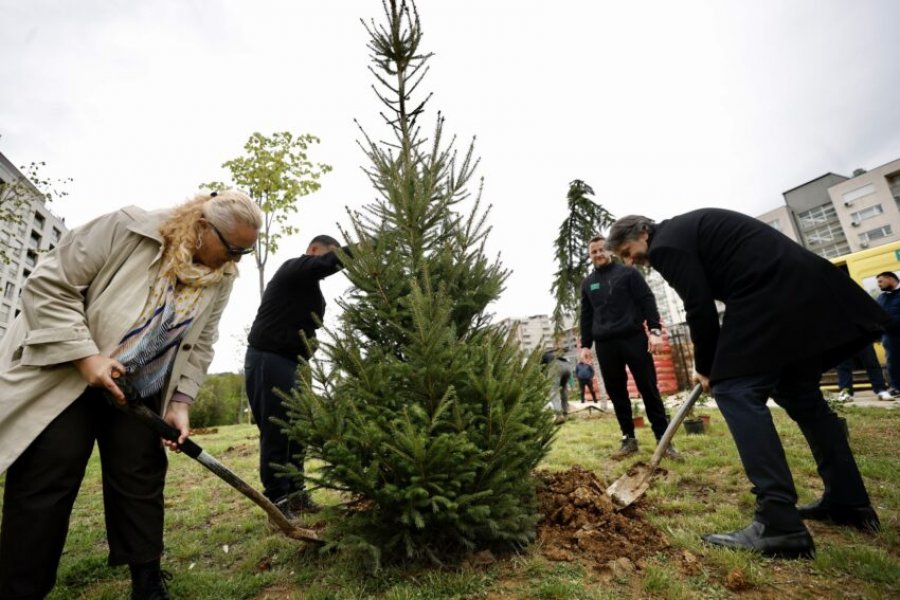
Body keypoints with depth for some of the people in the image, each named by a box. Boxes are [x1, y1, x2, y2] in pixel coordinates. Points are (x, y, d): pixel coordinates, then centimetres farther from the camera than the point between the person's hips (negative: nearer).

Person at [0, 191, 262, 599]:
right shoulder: (129, 228, -20)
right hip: (61, 377, -3)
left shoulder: (220, 277, -5)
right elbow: (48, 284, -16)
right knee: (45, 484, -1)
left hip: (139, 393, 4)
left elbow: (199, 347, 0)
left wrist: (180, 402, -8)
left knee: (141, 483, 5)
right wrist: (86, 356, -24)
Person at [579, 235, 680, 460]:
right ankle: (629, 438, 14)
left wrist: (655, 330, -12)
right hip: (604, 344, 3)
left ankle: (663, 438, 9)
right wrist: (585, 345, 8)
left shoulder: (628, 272, 7)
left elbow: (647, 301, 0)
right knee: (616, 392, 5)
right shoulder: (587, 283, 16)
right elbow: (586, 316, 16)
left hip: (634, 338, -3)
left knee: (649, 389, -1)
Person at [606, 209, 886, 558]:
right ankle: (849, 502, 27)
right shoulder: (684, 229, 23)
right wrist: (717, 362, 23)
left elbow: (700, 308, -10)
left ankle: (780, 524, -11)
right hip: (808, 287, 11)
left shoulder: (665, 245, -7)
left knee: (735, 392, -10)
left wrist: (706, 367, 3)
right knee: (799, 393, 18)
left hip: (769, 296, -11)